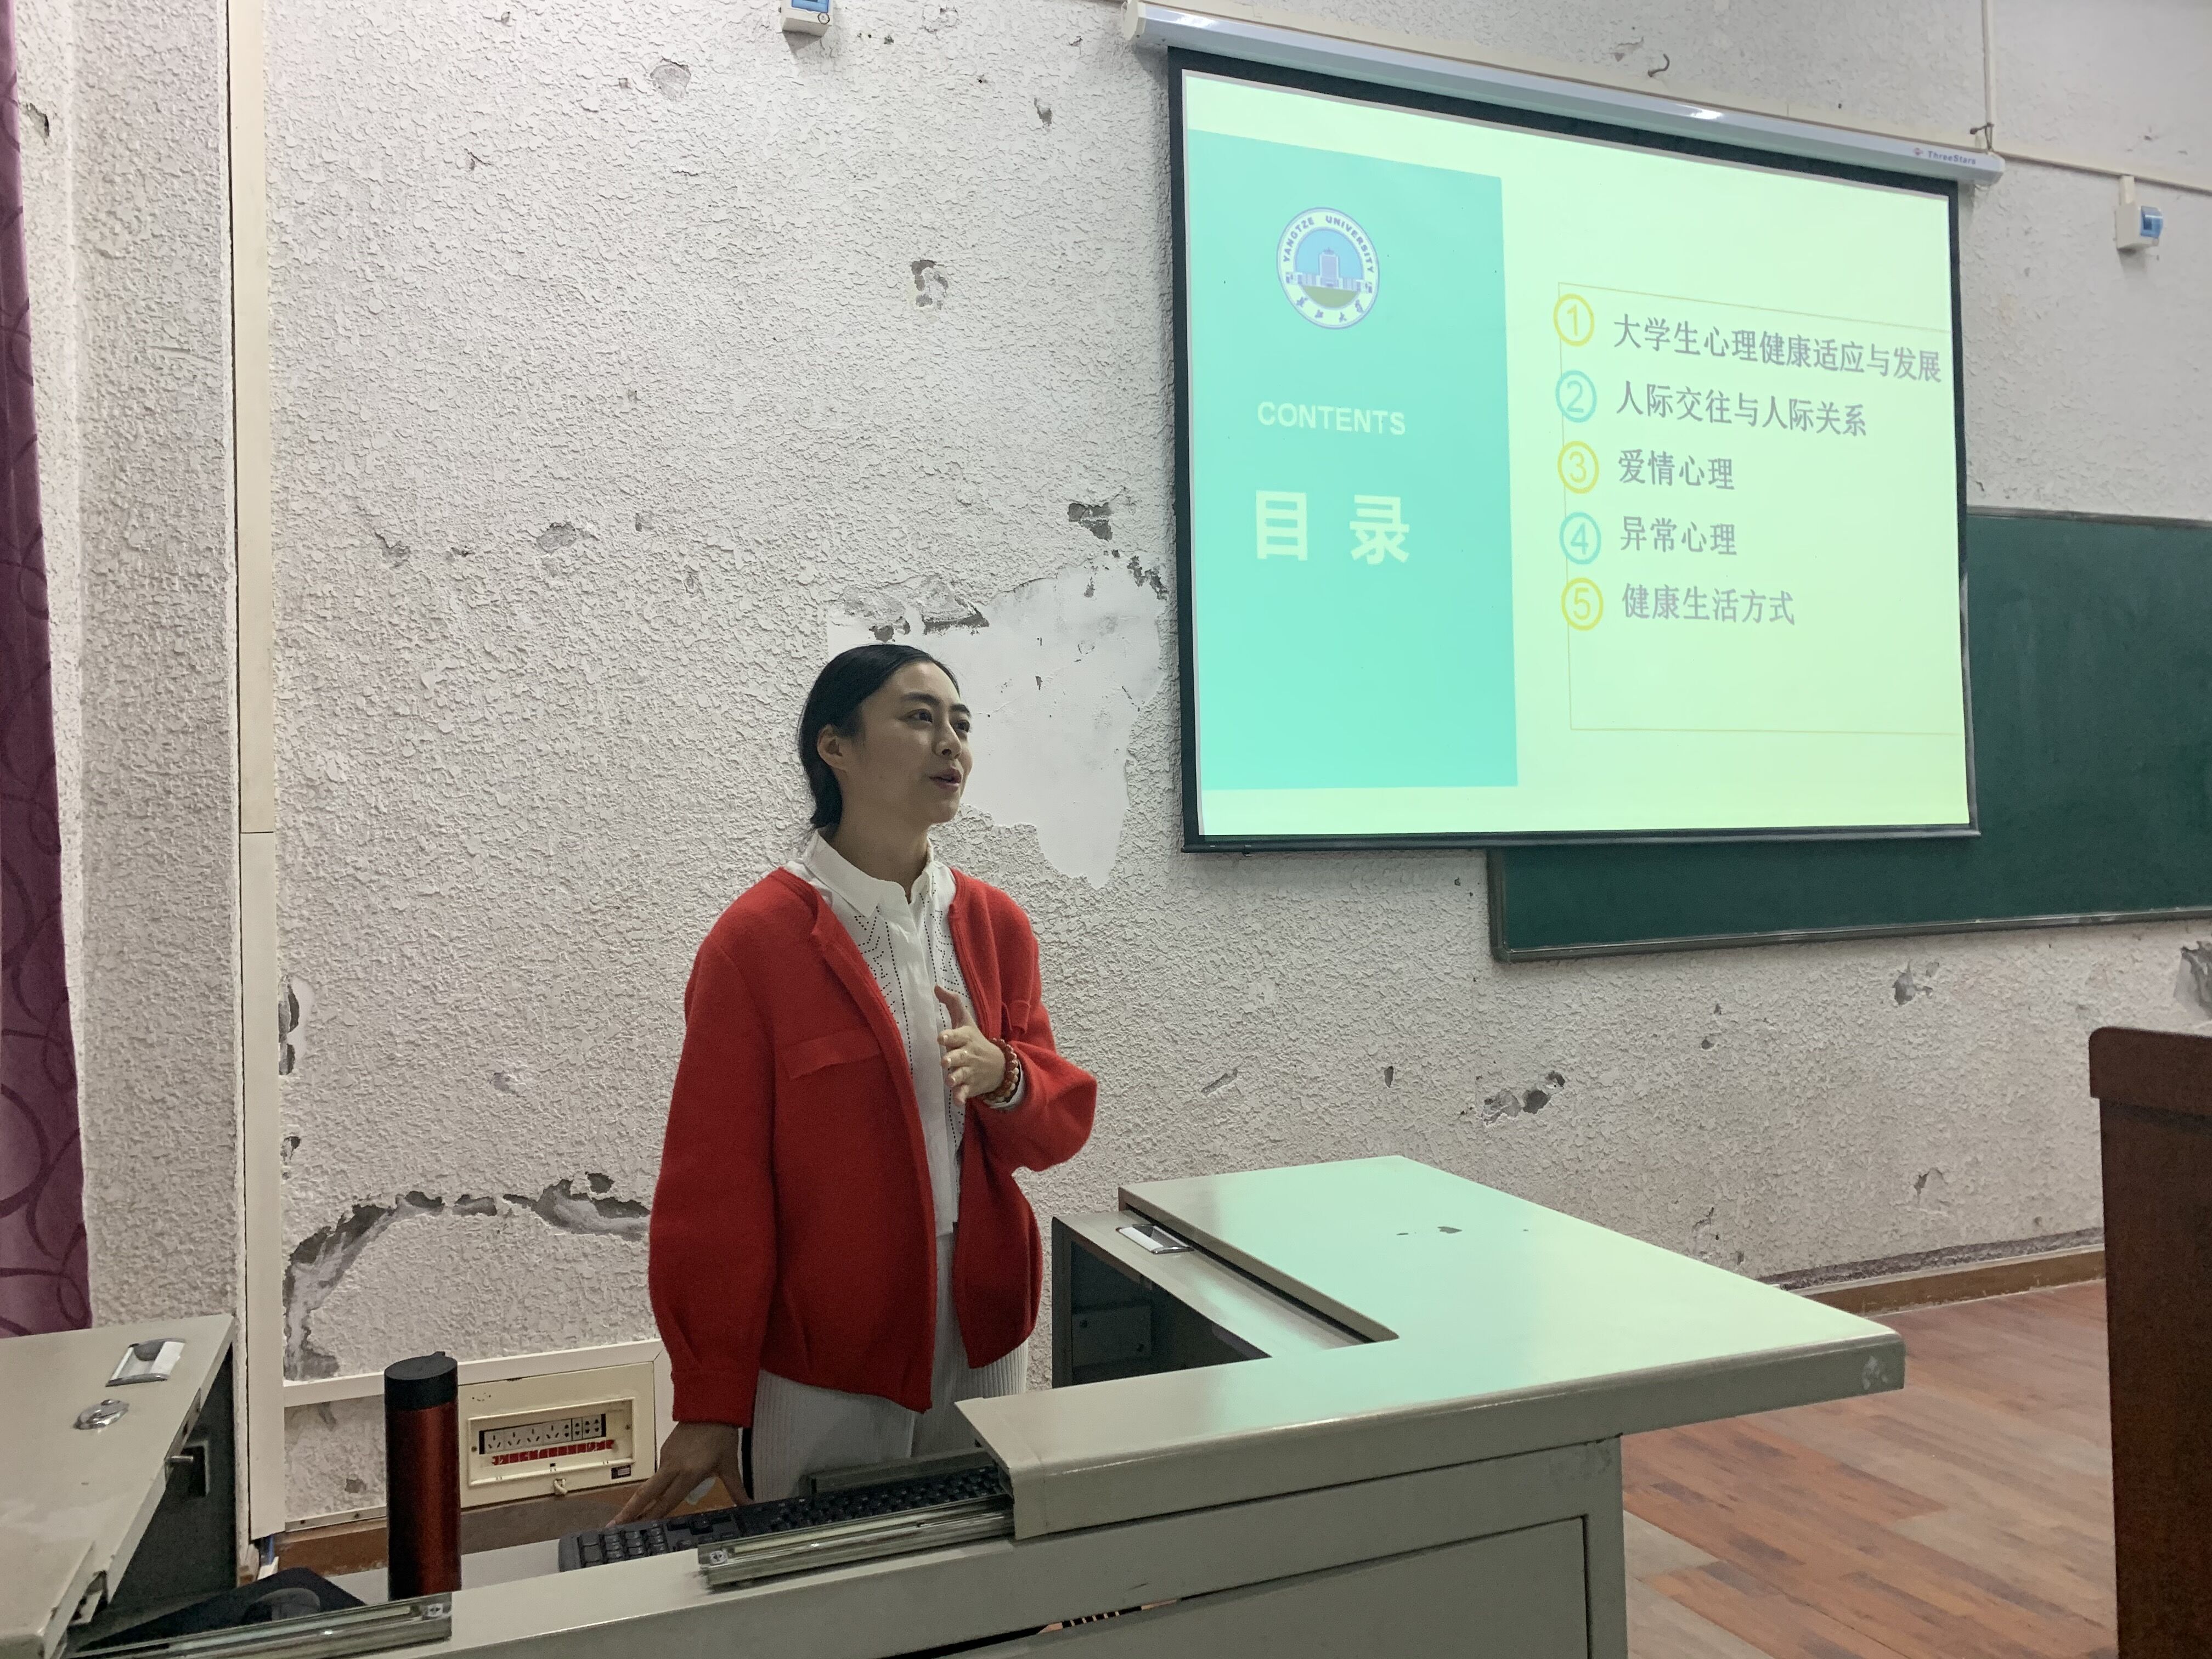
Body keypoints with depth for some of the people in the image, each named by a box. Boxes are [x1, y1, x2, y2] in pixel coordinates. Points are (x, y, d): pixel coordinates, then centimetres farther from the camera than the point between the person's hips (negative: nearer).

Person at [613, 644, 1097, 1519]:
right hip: (820, 1356, -4)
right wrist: (710, 1406, -6)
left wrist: (1001, 1077, -16)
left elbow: (1060, 1125, 6)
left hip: (984, 1336, 5)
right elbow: (712, 1188, -10)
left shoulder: (994, 922, 2)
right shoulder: (756, 940, -13)